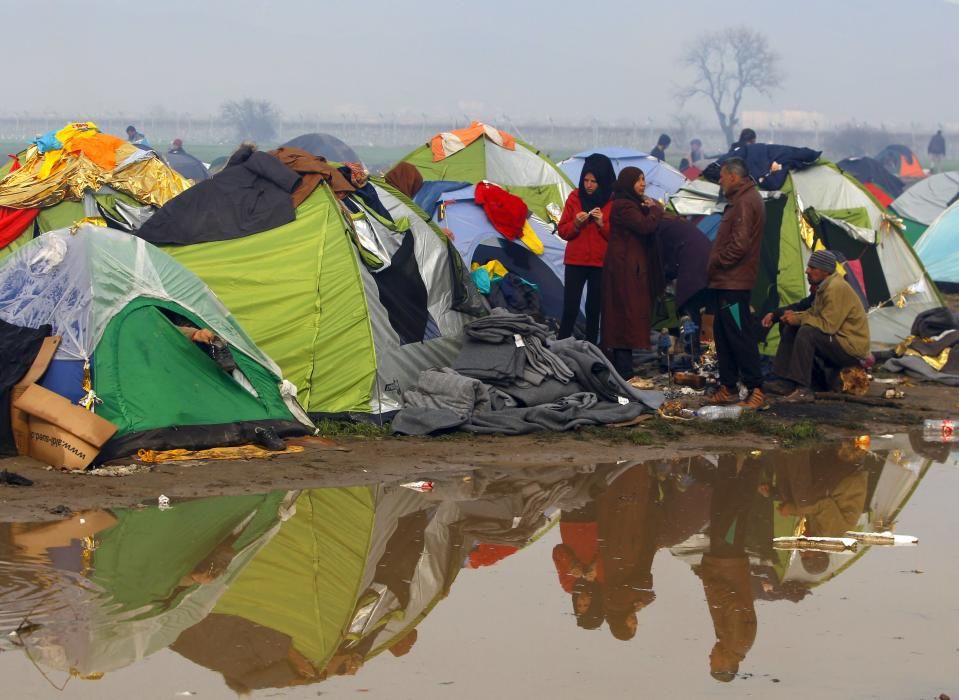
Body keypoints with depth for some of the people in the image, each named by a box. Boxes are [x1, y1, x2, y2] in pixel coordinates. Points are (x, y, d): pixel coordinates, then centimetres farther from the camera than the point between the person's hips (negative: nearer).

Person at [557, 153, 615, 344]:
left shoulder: (614, 202, -1)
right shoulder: (575, 197, 3)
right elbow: (563, 231, 6)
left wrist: (603, 224, -17)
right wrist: (576, 224, -14)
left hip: (601, 264, 0)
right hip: (575, 262, 0)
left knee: (594, 310, 6)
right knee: (570, 309, -5)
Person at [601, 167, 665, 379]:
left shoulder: (632, 204, 19)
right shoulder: (623, 206, -14)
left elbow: (648, 227, 18)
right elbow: (646, 226, -24)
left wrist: (651, 209, 2)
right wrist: (656, 209, -6)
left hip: (632, 268, 10)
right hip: (626, 268, -10)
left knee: (623, 321, 10)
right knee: (627, 317, -11)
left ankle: (621, 368, 13)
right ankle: (624, 373, -13)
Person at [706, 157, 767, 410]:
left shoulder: (745, 202, -16)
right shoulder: (741, 199, 18)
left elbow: (739, 245, -23)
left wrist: (717, 262, -12)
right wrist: (717, 264, 15)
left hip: (733, 283, -11)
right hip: (726, 282, 11)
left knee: (740, 336, -10)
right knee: (723, 334, 14)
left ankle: (756, 392, -10)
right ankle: (728, 387, 20)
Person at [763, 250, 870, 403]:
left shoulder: (836, 288, -22)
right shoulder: (823, 286, 10)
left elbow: (828, 325, -26)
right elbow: (813, 314, 18)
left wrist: (798, 319, -17)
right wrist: (794, 316, -2)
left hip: (851, 349, -10)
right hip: (837, 341, 10)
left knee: (806, 333, -29)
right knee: (790, 330, 5)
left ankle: (803, 390, -28)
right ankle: (787, 385, 2)